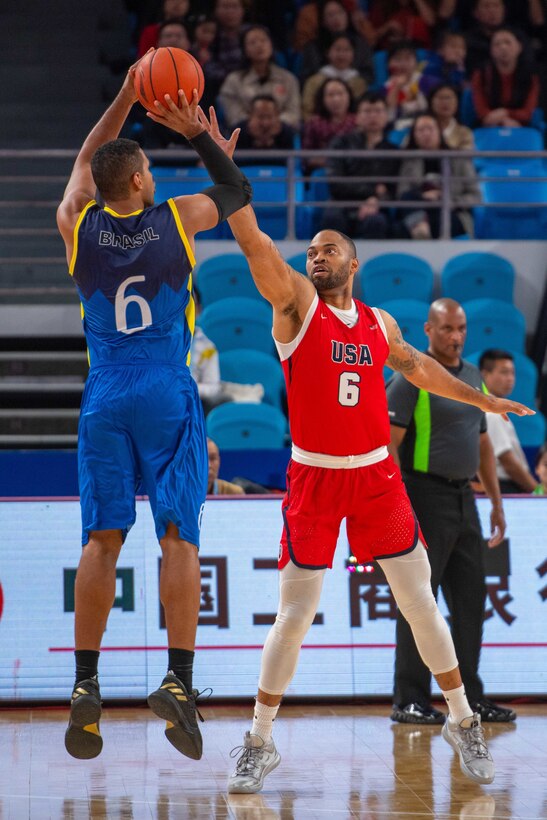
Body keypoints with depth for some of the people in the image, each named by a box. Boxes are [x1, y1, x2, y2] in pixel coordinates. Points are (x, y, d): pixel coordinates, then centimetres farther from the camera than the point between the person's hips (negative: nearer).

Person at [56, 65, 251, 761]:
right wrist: (196, 133, 22)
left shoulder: (76, 225, 2)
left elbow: (86, 160, 24)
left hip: (105, 397, 2)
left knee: (101, 539, 3)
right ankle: (178, 681, -12)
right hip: (168, 396, -2)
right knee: (178, 537, -3)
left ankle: (85, 685, -3)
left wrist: (125, 97, 25)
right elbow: (238, 192, 18)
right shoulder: (177, 219, -2)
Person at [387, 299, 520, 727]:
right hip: (426, 495, -7)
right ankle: (410, 700, 0)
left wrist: (497, 502, 17)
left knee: (470, 599, 9)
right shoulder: (412, 378, -8)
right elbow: (388, 445, -13)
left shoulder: (473, 376, 14)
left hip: (464, 498, 7)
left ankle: (470, 696, 16)